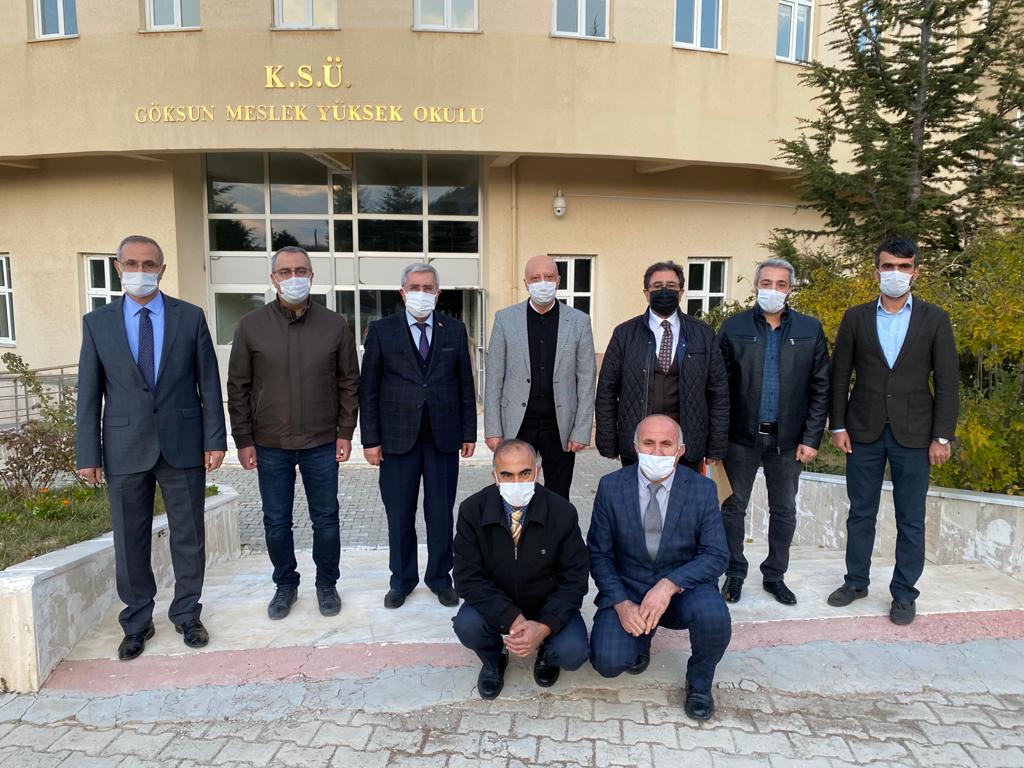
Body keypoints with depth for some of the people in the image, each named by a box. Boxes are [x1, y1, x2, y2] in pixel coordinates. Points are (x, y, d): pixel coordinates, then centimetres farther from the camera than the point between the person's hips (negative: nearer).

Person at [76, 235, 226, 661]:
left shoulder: (190, 317, 1)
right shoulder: (97, 322, 3)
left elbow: (208, 383, 1)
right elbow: (89, 393, 3)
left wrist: (215, 439, -4)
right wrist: (88, 454, -1)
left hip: (183, 445, 0)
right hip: (125, 449, 1)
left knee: (189, 536, 9)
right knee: (130, 541, 10)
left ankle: (186, 614, 27)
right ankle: (137, 621, 28)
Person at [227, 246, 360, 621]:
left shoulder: (334, 325, -1)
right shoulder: (251, 326, -1)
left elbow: (349, 382, 3)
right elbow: (238, 387, 1)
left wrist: (345, 432, -1)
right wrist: (243, 440, -1)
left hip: (322, 443, 0)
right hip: (270, 445, 0)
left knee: (326, 519, 10)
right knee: (276, 522, 11)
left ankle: (327, 584, 29)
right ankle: (285, 585, 31)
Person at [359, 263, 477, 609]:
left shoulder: (455, 330, 5)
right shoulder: (381, 330, 0)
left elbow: (465, 383, 7)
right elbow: (368, 388, 0)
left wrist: (469, 432, 4)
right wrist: (370, 439, -4)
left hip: (444, 436, 1)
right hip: (398, 436, -1)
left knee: (441, 513, 9)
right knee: (399, 515, 9)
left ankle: (440, 578, 26)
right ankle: (402, 580, 26)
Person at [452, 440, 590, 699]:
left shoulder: (562, 512, -17)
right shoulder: (472, 510, -16)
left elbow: (575, 578, -12)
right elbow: (468, 578, -18)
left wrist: (545, 626, -28)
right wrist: (513, 619, -30)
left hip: (547, 604, 0)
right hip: (496, 604, 1)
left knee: (572, 652, -26)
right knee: (467, 626, -30)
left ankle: (547, 653, 14)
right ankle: (494, 658, 8)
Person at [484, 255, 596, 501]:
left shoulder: (579, 322, 1)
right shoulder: (505, 319, 1)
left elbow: (586, 380, 2)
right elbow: (494, 378, 2)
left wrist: (581, 431, -3)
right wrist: (493, 430, -2)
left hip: (560, 426, 0)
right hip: (516, 426, 0)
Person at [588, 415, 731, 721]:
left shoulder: (703, 490, -8)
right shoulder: (611, 487, -7)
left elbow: (716, 555, -10)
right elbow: (599, 553, -3)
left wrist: (669, 585, -26)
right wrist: (622, 603, -18)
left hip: (684, 585, 0)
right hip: (627, 588, 0)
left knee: (713, 616, -32)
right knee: (609, 662, -21)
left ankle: (699, 683, 2)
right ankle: (640, 635, 17)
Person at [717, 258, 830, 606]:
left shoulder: (810, 330, 1)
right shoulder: (734, 327, -2)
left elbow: (820, 389, 2)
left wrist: (811, 438, -3)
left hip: (788, 437, 1)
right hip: (741, 435, -1)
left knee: (784, 511, 12)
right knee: (733, 507, 8)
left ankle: (775, 575, 29)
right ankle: (734, 573, 25)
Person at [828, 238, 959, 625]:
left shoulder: (934, 319, 1)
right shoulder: (856, 317, 3)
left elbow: (947, 382, -1)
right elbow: (840, 375, 4)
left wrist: (942, 436, -6)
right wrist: (838, 426, -1)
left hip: (913, 433, -1)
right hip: (864, 431, 1)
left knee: (910, 520, 7)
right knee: (861, 513, 11)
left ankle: (903, 592, 22)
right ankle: (856, 581, 27)